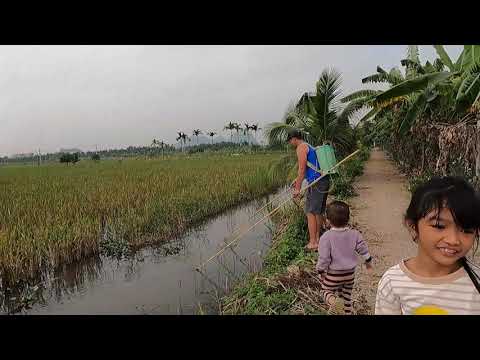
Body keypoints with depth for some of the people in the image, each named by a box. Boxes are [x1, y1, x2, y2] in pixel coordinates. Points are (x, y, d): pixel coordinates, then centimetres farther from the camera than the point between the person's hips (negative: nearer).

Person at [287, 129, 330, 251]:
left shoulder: (301, 147, -7)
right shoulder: (309, 146, 22)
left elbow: (302, 169, -15)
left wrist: (298, 188, -13)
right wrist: (298, 179, 32)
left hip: (316, 182, -10)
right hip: (324, 180, 10)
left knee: (310, 212, -5)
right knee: (318, 212, 15)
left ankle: (313, 243, -2)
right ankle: (317, 239, 24)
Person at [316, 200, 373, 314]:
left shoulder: (326, 237, -22)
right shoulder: (354, 234, -10)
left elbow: (324, 257, -18)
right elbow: (363, 249, -1)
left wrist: (321, 271, -2)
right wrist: (368, 262, 18)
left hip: (333, 275, -4)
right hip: (350, 273, 4)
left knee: (326, 291, 10)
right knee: (347, 295, 22)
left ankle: (333, 301, -20)